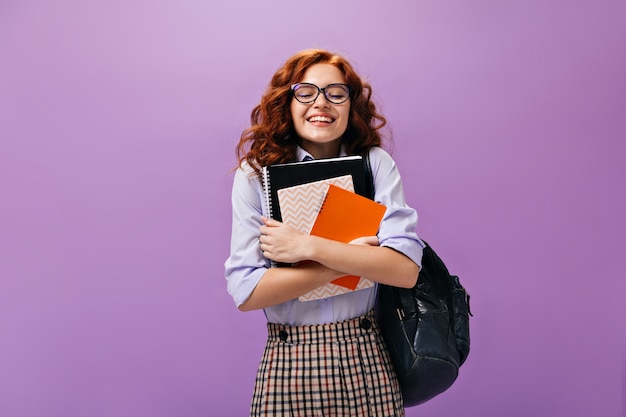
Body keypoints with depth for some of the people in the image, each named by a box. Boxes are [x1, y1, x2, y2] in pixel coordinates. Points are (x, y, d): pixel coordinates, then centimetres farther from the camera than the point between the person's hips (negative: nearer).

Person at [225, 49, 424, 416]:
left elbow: (406, 268, -13)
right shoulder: (256, 174, -4)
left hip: (367, 357, 1)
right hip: (289, 361, -1)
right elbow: (246, 291, -12)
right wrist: (350, 260, -15)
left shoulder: (376, 164, -2)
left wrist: (307, 246, -19)